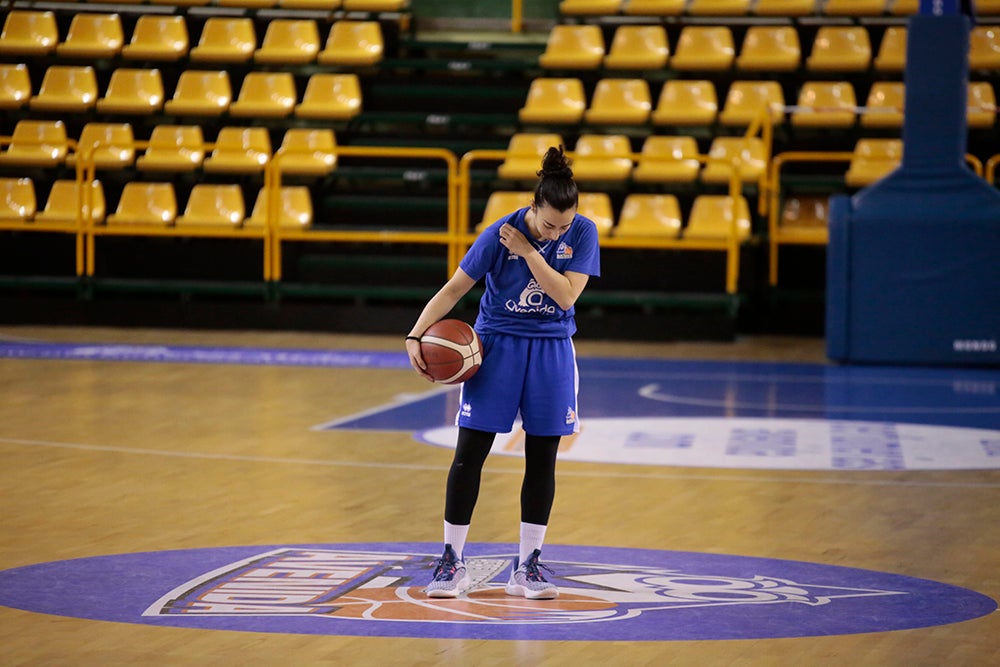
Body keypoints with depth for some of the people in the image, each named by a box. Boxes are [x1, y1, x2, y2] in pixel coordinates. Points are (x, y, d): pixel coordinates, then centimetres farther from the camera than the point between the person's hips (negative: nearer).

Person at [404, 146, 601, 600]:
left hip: (551, 350, 2)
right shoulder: (500, 234, -15)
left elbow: (566, 295, -18)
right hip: (497, 344, -2)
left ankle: (527, 566, 13)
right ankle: (452, 562, 6)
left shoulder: (583, 233, -11)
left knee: (542, 458, 4)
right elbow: (453, 290, -12)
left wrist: (528, 252, -23)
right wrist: (416, 336, -23)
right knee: (469, 453, -4)